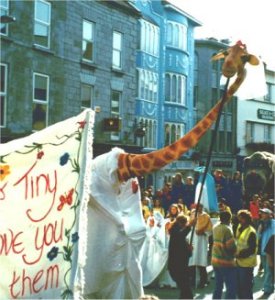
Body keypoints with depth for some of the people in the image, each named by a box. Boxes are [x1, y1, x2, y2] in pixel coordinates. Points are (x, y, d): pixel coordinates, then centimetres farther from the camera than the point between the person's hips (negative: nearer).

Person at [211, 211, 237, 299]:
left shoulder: (215, 227, 6)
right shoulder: (227, 229, -18)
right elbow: (231, 247, -21)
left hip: (215, 260, 8)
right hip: (226, 262, -8)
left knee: (218, 287, 17)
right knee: (232, 288, -2)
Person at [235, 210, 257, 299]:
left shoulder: (251, 232, -18)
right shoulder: (239, 228, 8)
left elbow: (252, 249, -20)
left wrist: (240, 255, -22)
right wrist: (236, 254, 7)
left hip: (247, 263, -8)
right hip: (239, 262, 8)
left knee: (246, 286, 0)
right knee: (239, 285, 18)